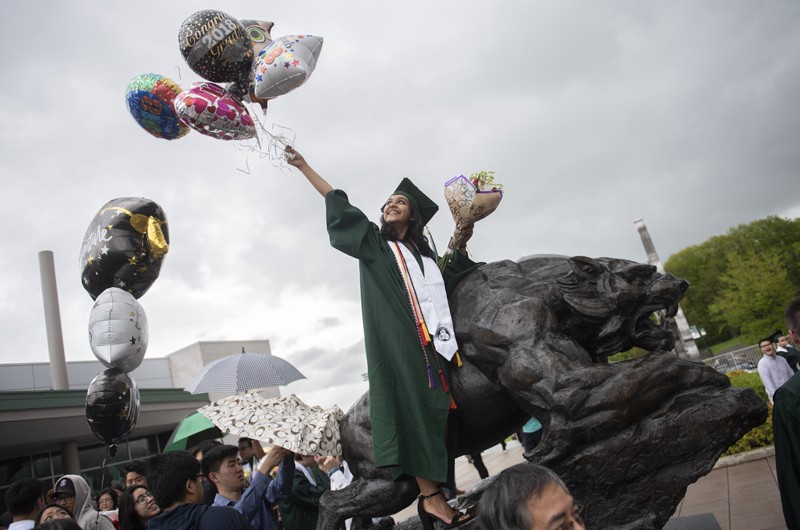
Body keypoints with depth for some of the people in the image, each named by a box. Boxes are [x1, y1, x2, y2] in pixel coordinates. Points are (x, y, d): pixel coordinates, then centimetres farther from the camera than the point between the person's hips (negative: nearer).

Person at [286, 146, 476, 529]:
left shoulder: (424, 253, 24)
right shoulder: (374, 244, 14)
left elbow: (448, 283, 29)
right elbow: (339, 206, 11)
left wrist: (461, 246, 18)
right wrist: (304, 167, 11)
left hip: (431, 340, 5)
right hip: (398, 341, -4)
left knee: (436, 411, -3)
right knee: (416, 409, -14)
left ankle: (435, 494, -1)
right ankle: (430, 497, -15)